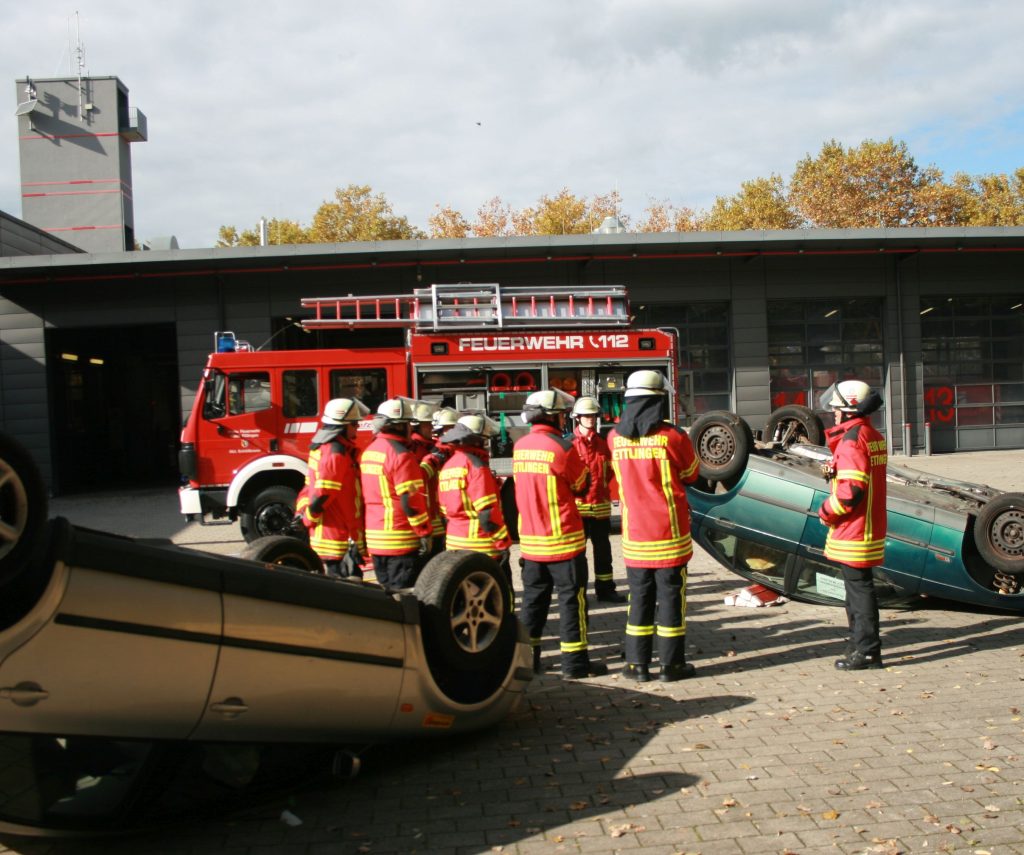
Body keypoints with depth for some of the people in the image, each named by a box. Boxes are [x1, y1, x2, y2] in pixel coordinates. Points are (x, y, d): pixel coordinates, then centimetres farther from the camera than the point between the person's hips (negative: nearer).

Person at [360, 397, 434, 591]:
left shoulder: (369, 451, 12)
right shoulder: (401, 454, -15)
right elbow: (411, 500, -18)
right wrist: (425, 533, -12)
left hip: (375, 538, 8)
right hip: (401, 539, -8)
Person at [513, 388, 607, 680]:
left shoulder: (520, 446, 5)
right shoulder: (562, 447, -16)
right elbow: (582, 486, -6)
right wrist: (582, 465, 12)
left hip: (531, 539, 6)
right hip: (562, 538, -6)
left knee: (534, 597, 14)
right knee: (572, 599, 2)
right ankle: (575, 663, 6)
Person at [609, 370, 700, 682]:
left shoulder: (615, 438, -3)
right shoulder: (673, 437, -13)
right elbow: (691, 474, 2)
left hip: (634, 533, 3)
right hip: (669, 532, -3)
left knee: (639, 597, 12)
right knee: (670, 596, 6)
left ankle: (638, 664, 16)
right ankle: (671, 664, 12)